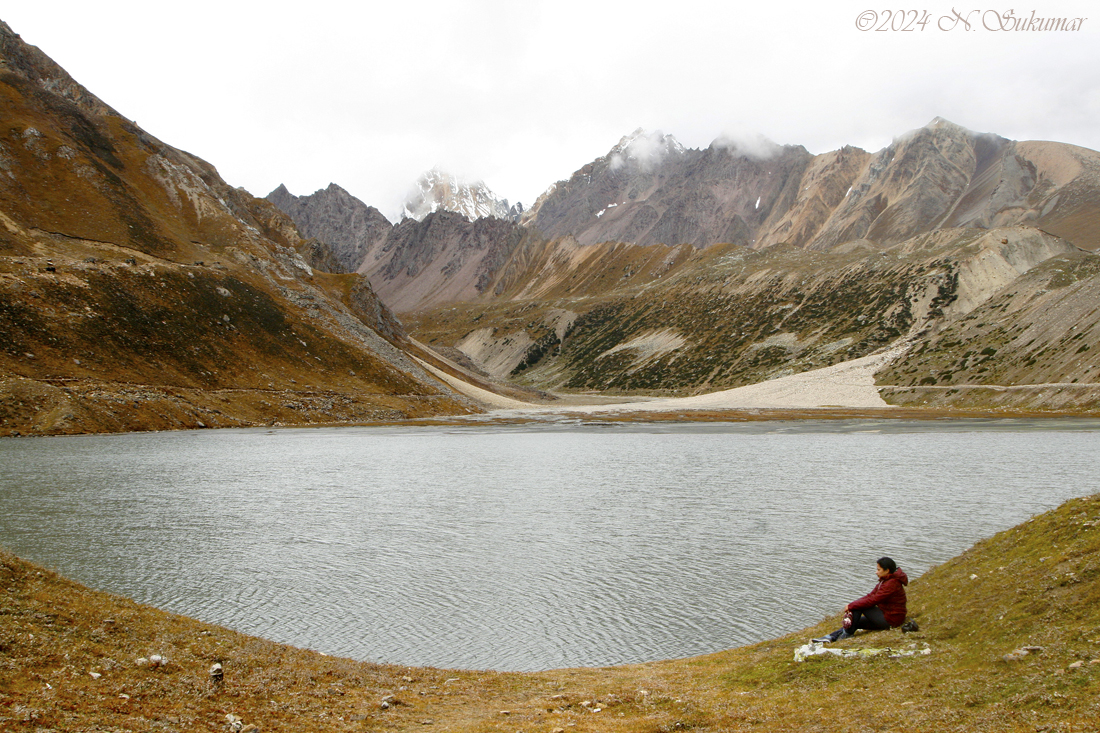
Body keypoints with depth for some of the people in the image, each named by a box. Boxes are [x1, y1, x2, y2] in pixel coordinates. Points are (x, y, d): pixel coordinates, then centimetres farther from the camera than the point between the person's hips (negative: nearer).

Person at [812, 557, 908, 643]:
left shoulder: (891, 583, -22)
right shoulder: (885, 581, 10)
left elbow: (872, 600, -24)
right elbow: (870, 596, 8)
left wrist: (851, 606, -15)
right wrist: (851, 605, -5)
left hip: (891, 620, -10)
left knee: (859, 606, -13)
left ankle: (847, 633, -3)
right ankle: (831, 637, 4)